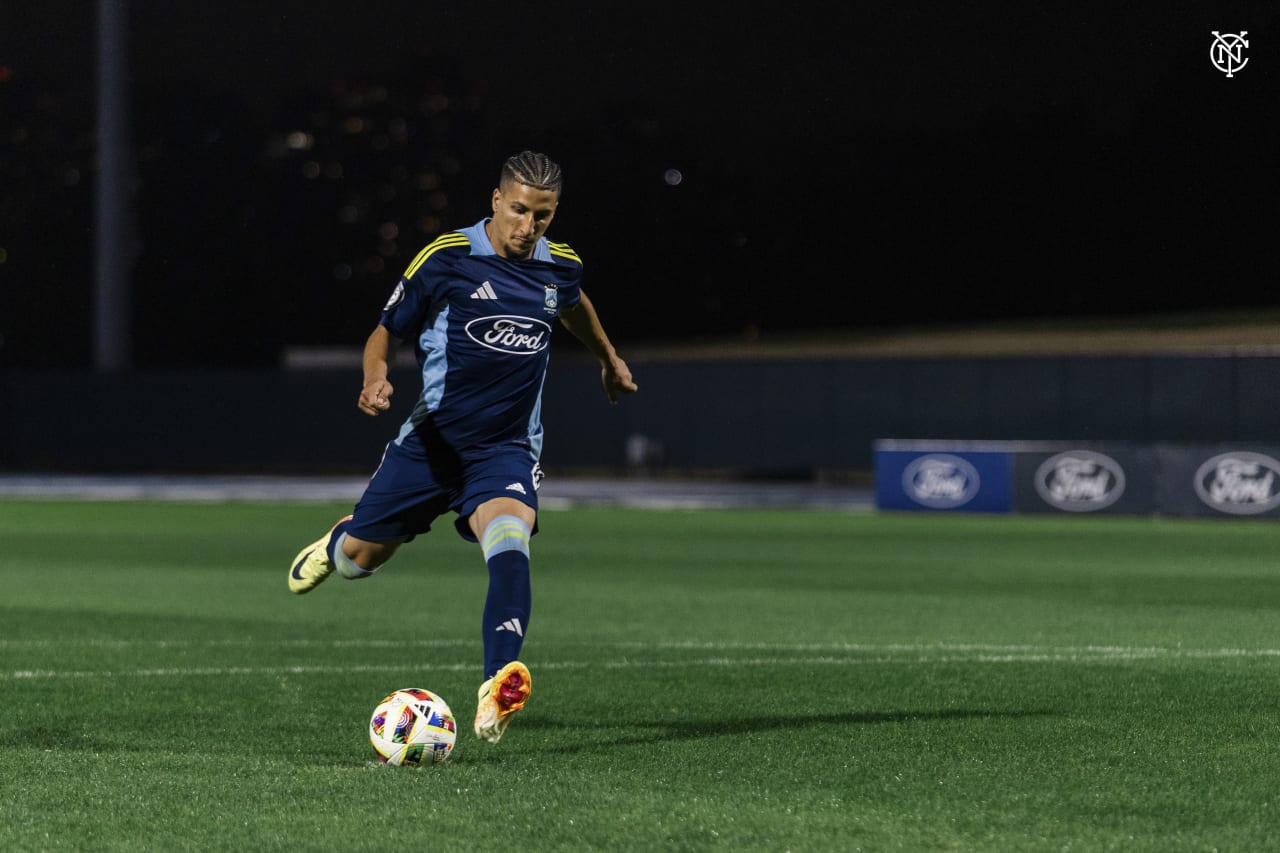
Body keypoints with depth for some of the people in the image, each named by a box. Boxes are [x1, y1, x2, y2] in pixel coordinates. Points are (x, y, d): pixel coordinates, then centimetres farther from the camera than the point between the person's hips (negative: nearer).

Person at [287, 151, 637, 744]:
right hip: (432, 441, -1)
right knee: (359, 559, 8)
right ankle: (338, 544, 50)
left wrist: (608, 358, 43)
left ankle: (496, 691, -46)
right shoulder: (446, 259, -10)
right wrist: (375, 379, -21)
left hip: (506, 449, 1)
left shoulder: (560, 268, 3)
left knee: (509, 541, -30)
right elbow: (386, 333, -1)